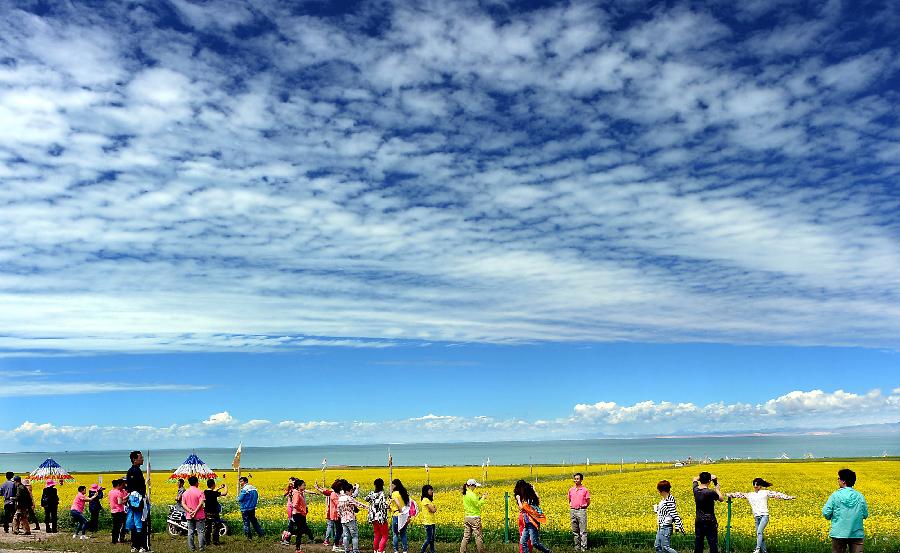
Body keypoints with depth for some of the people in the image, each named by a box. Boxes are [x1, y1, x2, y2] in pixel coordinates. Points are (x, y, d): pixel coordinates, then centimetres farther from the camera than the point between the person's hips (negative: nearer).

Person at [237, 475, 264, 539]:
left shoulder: (245, 489, -15)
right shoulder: (253, 488, 9)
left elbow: (240, 499, -15)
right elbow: (257, 497, 14)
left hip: (245, 509, -7)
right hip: (253, 508, 8)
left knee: (246, 522, 3)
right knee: (254, 521, 16)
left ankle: (248, 536, 6)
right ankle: (261, 533, 15)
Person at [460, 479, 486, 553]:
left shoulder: (465, 494, 10)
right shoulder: (471, 494, -18)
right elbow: (478, 505, -17)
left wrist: (479, 497, 11)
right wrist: (483, 498, -5)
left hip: (467, 517, 8)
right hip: (475, 518, -8)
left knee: (466, 536, 10)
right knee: (478, 536, 2)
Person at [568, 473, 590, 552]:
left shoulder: (585, 490, -3)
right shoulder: (571, 490, 10)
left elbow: (588, 502, 3)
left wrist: (582, 507, 4)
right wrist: (571, 507, 11)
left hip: (582, 511, -5)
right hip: (573, 511, 5)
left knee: (583, 531, -4)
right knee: (575, 531, 9)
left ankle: (584, 547, -1)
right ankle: (577, 547, 17)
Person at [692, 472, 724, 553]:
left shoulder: (696, 489, -3)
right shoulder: (710, 492, -20)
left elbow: (695, 479, 18)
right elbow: (722, 499, -5)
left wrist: (702, 476, 5)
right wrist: (716, 487, 0)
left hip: (698, 521, 6)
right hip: (709, 522, -6)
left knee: (698, 542, 12)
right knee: (713, 543, 2)